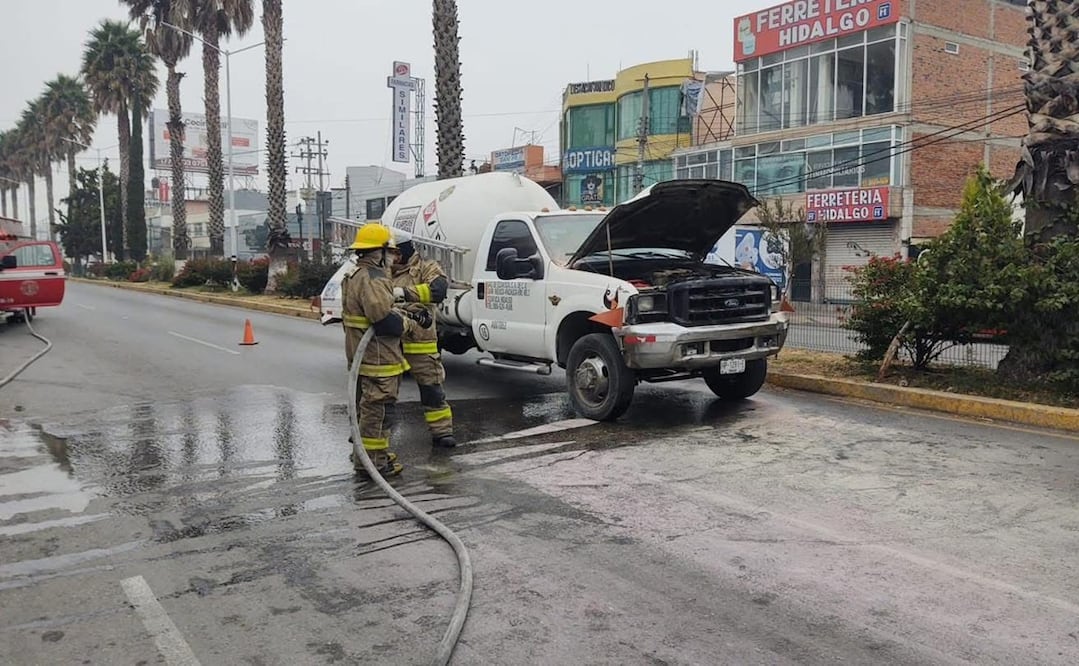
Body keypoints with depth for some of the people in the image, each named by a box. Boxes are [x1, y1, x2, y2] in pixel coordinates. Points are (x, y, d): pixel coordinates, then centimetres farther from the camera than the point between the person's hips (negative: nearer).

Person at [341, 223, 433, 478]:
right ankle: (370, 461, 3)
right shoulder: (373, 279, -20)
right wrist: (412, 323, -11)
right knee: (378, 408, -3)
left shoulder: (353, 275, 15)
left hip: (362, 353, 11)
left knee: (370, 406, 21)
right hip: (377, 357, -11)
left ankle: (377, 452, 35)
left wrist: (407, 314, 4)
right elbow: (385, 320, -27)